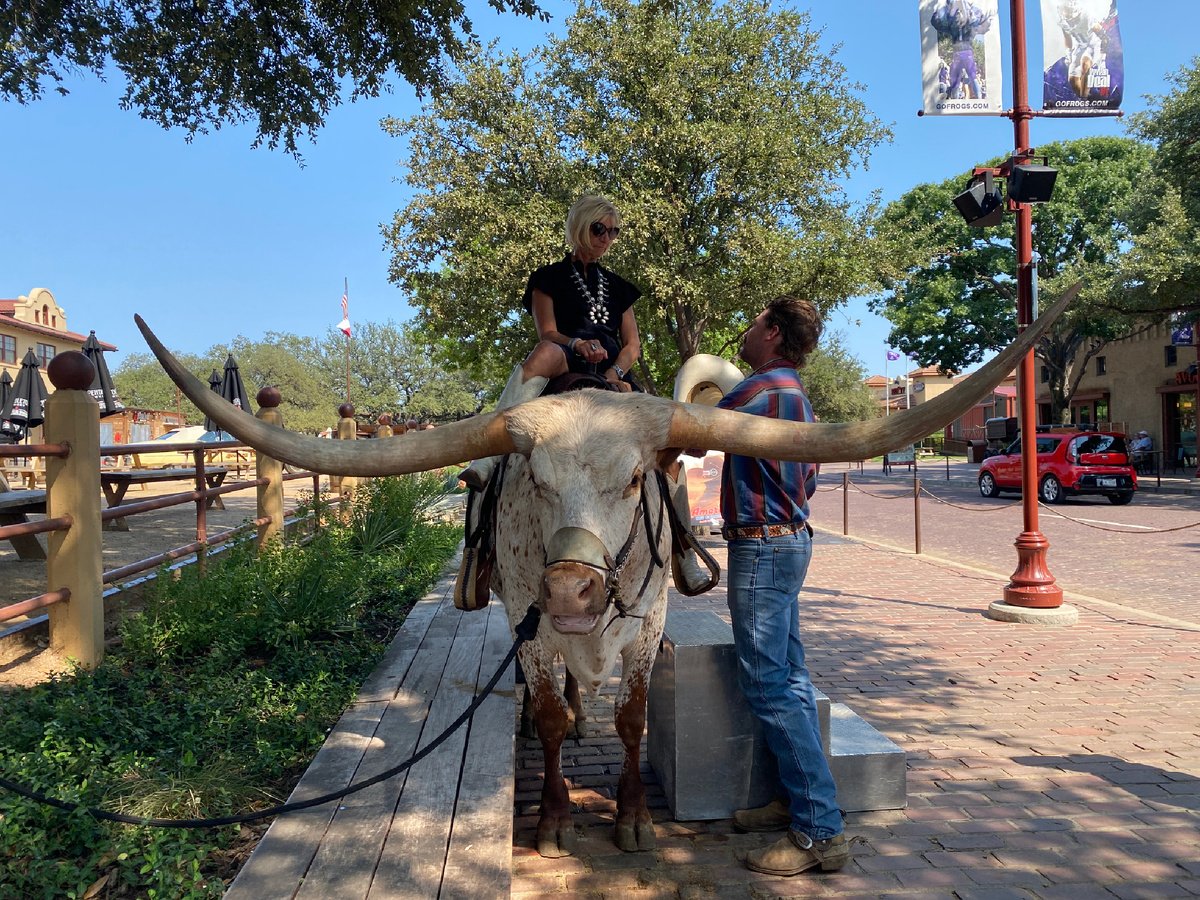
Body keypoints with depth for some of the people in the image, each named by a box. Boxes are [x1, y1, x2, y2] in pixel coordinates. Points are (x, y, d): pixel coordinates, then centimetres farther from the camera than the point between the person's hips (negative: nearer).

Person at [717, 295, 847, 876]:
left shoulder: (764, 388, -15)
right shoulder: (795, 394, 17)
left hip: (762, 547, -10)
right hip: (789, 539, 10)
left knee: (767, 685, -8)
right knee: (788, 678, 13)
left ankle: (820, 830, -3)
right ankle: (800, 800, 22)